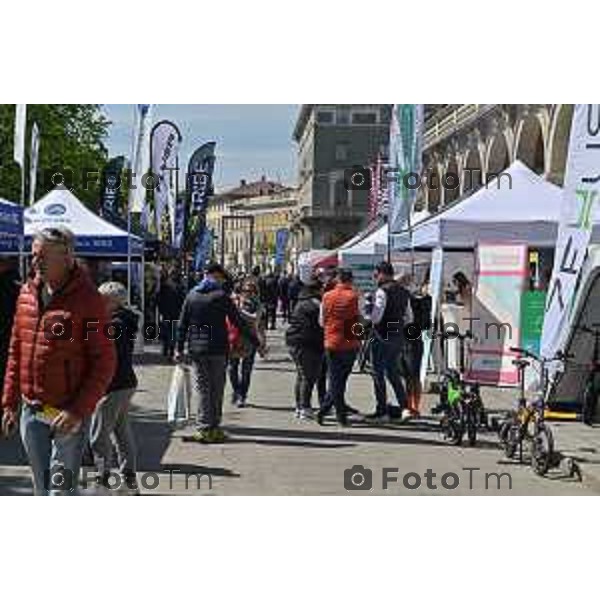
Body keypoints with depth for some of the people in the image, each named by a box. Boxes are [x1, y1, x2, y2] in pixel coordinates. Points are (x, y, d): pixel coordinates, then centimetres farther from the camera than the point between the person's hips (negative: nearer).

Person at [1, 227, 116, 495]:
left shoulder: (87, 299, -12)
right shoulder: (27, 293, 7)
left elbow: (105, 362, -13)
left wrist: (78, 410, -19)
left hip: (68, 415, -6)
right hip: (31, 412, 6)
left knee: (61, 490, -5)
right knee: (42, 490, 16)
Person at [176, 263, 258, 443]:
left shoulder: (192, 296, 6)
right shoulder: (221, 296, -6)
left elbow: (182, 325, 6)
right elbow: (238, 322, -6)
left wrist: (179, 348, 12)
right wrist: (256, 342, 0)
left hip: (196, 349, 3)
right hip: (217, 349, -3)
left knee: (203, 390, 6)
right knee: (217, 390, 6)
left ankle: (204, 429, 3)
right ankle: (214, 428, 9)